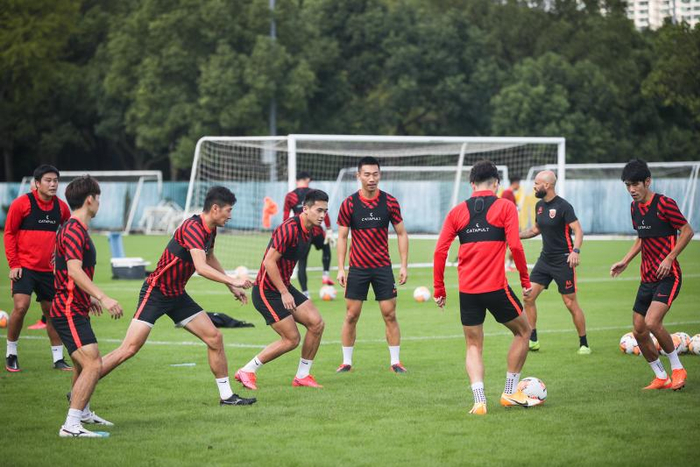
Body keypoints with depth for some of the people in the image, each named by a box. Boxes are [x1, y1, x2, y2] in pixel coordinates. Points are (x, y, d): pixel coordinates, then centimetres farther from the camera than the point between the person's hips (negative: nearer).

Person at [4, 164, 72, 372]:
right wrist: (13, 264, -9)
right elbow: (9, 233, -4)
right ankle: (11, 354, 0)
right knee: (20, 307, -17)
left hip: (49, 269, 4)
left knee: (52, 311, 8)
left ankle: (58, 358, 18)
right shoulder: (21, 204, -9)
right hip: (24, 267, -4)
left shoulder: (61, 207, 3)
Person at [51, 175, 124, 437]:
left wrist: (89, 298, 39)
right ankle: (71, 426, -23)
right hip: (69, 312, -11)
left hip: (74, 309, 11)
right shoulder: (74, 231, -17)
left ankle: (83, 412, 45)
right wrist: (103, 298, -35)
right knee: (93, 365, -19)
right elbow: (74, 271, -29)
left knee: (84, 363, 26)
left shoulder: (75, 229, 16)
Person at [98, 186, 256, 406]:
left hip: (177, 296, 9)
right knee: (130, 348, -16)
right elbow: (201, 267, -35)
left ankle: (226, 395, 14)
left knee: (215, 338, 3)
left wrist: (232, 286, 28)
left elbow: (210, 258, 27)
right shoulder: (193, 228, -23)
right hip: (155, 293, -9)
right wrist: (232, 281, -31)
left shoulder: (210, 229, 6)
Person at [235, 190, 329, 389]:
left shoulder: (308, 230, 7)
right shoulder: (289, 229, -23)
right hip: (267, 291, -9)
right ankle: (247, 372, 5)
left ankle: (302, 375, 13)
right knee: (292, 339, -8)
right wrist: (284, 293, -22)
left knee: (316, 324, 0)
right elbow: (269, 262, -25)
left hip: (284, 287, 9)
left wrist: (287, 289, 19)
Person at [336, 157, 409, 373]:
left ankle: (395, 361, 7)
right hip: (357, 268, 0)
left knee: (390, 315, -1)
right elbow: (342, 237, 2)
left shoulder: (389, 202, -2)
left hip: (383, 266, 0)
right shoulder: (349, 204, -4)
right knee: (351, 315, 0)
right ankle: (347, 361, 10)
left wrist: (404, 265, -1)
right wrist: (341, 268, -4)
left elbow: (401, 234, 5)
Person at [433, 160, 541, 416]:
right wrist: (525, 280, 1)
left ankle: (479, 400, -4)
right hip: (496, 287, -3)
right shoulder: (505, 206, 0)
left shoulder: (457, 212, 8)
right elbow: (515, 245, -10)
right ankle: (510, 393, 19)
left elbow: (440, 251, 3)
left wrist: (439, 289, 10)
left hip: (467, 290, 3)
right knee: (523, 331, 19)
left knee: (474, 346, 14)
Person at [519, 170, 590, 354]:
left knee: (571, 303, -3)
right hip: (545, 259, 7)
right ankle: (533, 341, 9)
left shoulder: (563, 206, -15)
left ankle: (584, 344, 9)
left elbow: (578, 230, -19)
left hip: (563, 261, -7)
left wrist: (575, 251, -34)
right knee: (528, 297, -1)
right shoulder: (539, 205, 8)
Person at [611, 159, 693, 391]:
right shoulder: (635, 207, 9)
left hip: (668, 276, -8)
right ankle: (661, 377, 19)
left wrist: (669, 258, -19)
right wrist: (625, 261, 13)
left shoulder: (664, 204, -14)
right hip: (647, 277, 8)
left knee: (652, 322, -24)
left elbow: (687, 231, -11)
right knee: (639, 332, 4)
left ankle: (677, 368, -4)